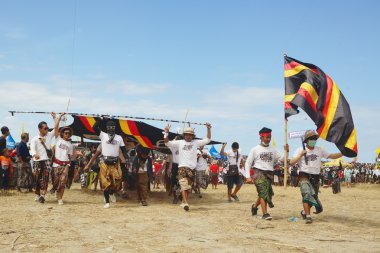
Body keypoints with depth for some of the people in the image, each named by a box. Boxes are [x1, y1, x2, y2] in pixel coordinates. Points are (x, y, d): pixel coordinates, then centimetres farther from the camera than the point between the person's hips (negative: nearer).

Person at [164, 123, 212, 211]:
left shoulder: (196, 142, 10)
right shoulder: (179, 142, 6)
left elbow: (207, 140, 10)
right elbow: (167, 143, 3)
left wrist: (208, 129, 0)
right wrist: (166, 132, -9)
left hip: (192, 168, 3)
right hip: (182, 167, -3)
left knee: (188, 187, 8)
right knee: (184, 185, -16)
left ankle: (184, 202, 21)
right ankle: (185, 203, -23)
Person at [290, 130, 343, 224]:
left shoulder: (319, 150, 12)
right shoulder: (300, 150, 0)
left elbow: (331, 156, 10)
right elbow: (292, 162, -8)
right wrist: (301, 155, -20)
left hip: (316, 177, 4)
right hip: (304, 176, -4)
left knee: (314, 197, 9)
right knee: (307, 194, -20)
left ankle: (304, 212, 33)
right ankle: (308, 216, -19)